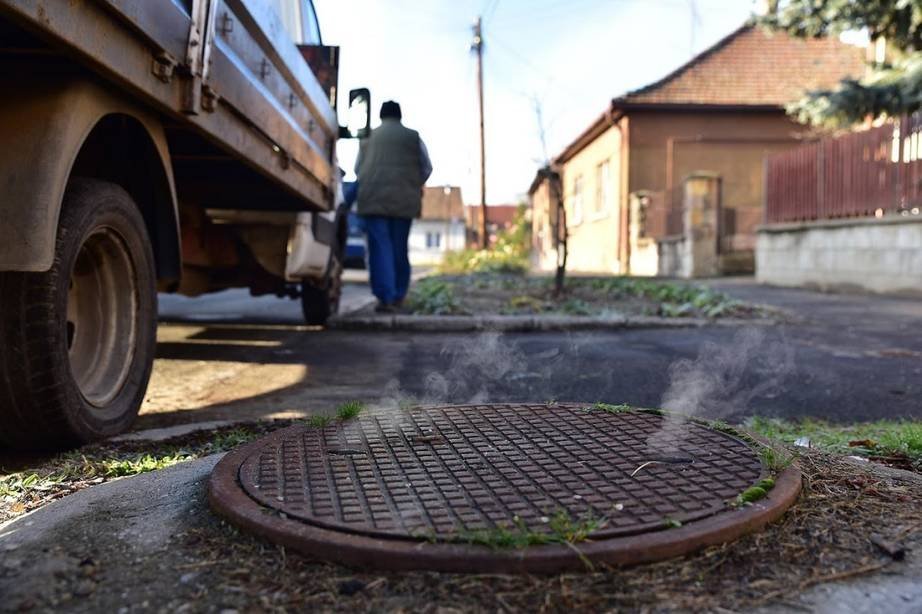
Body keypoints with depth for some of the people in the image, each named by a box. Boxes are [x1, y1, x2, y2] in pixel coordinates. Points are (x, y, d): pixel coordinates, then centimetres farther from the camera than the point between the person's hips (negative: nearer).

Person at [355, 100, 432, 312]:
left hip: (373, 198, -1)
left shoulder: (369, 137, 11)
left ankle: (385, 297, -15)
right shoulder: (413, 137, 10)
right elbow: (427, 168, 12)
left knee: (380, 247, -4)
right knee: (399, 249, 9)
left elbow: (358, 169, 17)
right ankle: (398, 296, 15)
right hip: (404, 200, 1)